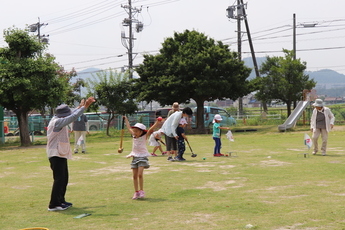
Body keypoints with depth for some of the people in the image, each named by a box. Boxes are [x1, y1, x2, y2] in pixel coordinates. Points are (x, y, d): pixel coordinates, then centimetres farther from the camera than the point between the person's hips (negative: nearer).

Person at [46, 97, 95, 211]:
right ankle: (53, 205, -8)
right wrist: (84, 107, -20)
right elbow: (73, 117, -25)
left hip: (61, 154, 11)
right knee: (59, 179, -10)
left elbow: (71, 116, 26)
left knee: (64, 179, 18)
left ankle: (60, 201, 27)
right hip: (56, 155, -11)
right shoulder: (57, 122, -19)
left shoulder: (58, 119, 9)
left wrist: (79, 107, 31)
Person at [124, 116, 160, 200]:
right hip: (135, 157, 5)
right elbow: (129, 127, 22)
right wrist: (126, 119, 32)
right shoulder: (134, 136, 9)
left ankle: (141, 191, -5)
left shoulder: (144, 136, -5)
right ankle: (136, 192, 10)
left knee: (140, 174, -16)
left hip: (143, 157, -5)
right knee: (134, 176, 3)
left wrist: (157, 122, -25)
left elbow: (151, 129, -16)